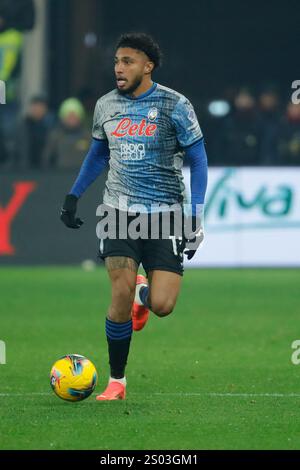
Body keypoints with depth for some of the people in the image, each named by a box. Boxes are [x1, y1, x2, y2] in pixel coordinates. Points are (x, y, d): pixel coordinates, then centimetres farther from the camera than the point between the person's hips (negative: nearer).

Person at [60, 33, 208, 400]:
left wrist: (196, 217, -9)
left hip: (164, 216, -2)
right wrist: (73, 196, 16)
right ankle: (116, 382, 4)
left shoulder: (174, 105, -6)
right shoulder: (106, 105, 6)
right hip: (120, 213, 2)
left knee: (162, 306, -11)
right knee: (121, 295, -11)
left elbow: (198, 160, -2)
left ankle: (144, 293, 28)